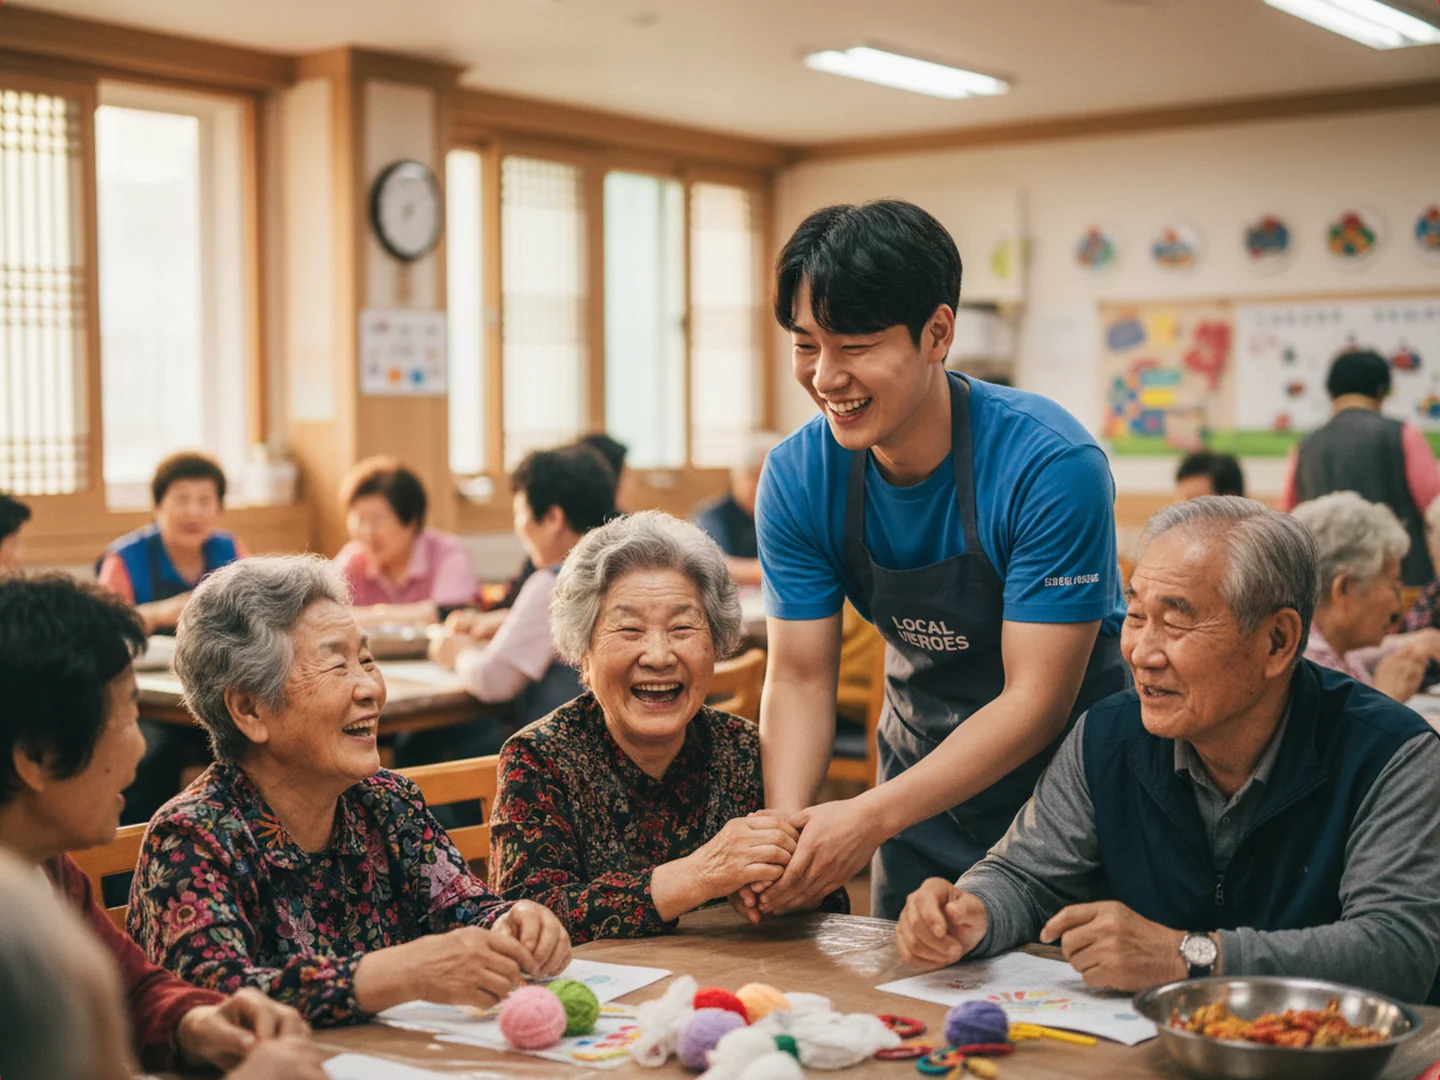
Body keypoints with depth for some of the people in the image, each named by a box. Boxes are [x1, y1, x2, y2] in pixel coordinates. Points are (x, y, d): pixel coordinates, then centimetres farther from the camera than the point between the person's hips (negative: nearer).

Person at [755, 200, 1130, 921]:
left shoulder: (1052, 467, -27)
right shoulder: (797, 479, -13)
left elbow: (1038, 700, -26)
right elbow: (799, 678, -9)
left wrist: (872, 816, -35)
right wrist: (784, 827, -28)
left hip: (1064, 765, -4)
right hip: (923, 766, 4)